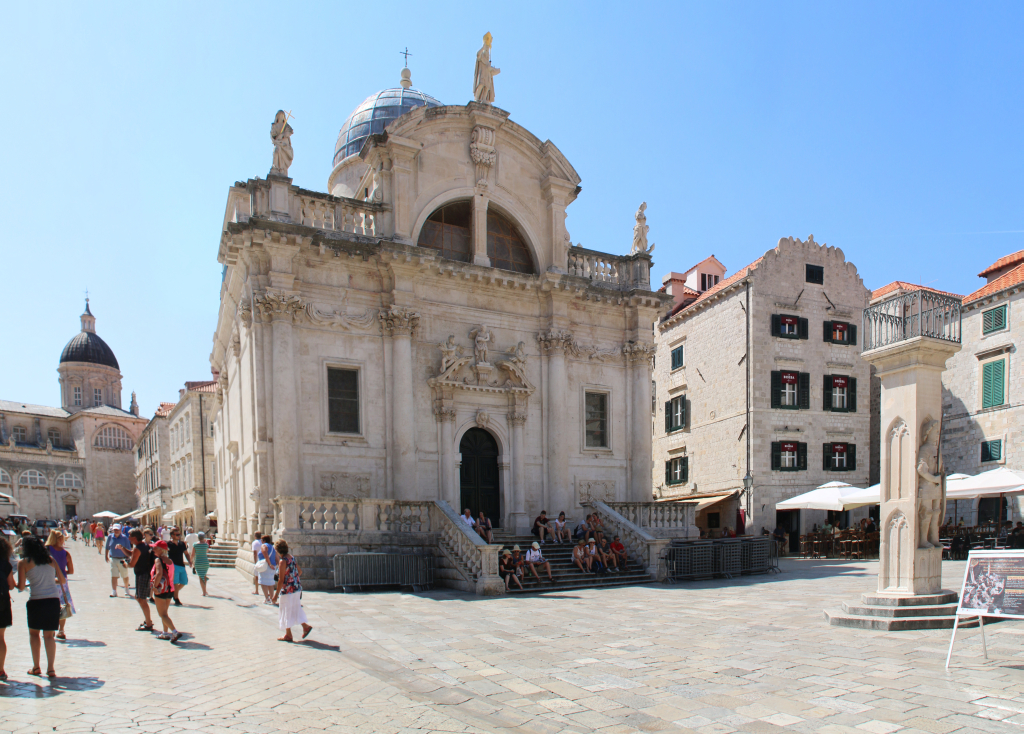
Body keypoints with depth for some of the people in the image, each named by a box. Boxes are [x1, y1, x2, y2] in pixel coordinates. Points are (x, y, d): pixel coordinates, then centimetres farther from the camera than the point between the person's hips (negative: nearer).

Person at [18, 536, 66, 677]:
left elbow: (21, 587, -4)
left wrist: (27, 584, 18)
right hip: (54, 600, 3)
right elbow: (62, 581, 13)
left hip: (36, 600, -3)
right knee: (49, 635, 10)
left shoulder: (23, 562, 0)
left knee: (33, 633, 17)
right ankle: (50, 669, 6)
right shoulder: (51, 560, 10)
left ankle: (36, 667, 19)